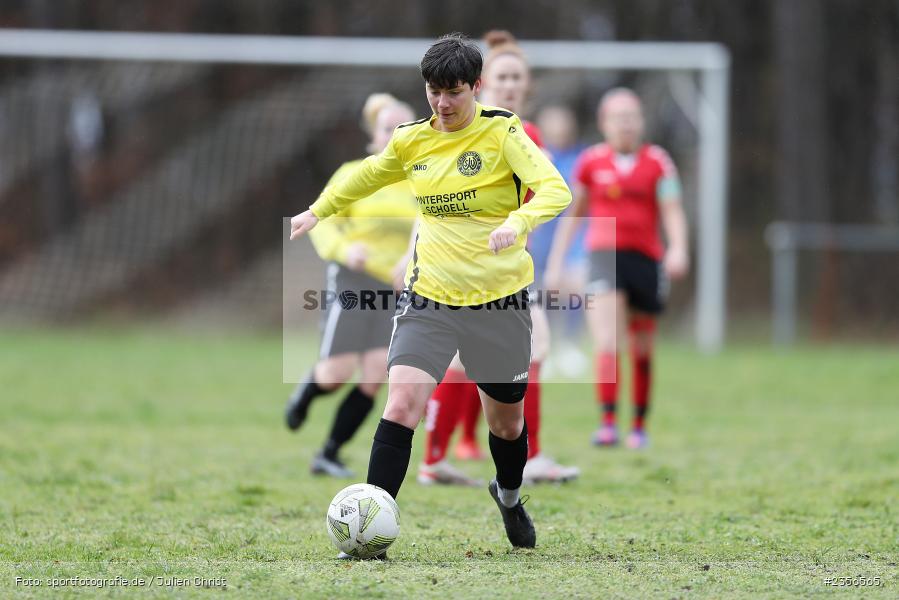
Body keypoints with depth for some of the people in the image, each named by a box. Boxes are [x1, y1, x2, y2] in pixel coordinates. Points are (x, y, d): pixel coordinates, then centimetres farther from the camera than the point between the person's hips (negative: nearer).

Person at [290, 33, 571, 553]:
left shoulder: (502, 133, -9)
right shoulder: (412, 140, 4)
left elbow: (556, 190, -21)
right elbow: (366, 177, 25)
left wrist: (517, 222, -39)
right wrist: (318, 212, 32)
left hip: (500, 300, -2)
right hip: (430, 296, 2)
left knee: (507, 419, 14)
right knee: (402, 407, -17)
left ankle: (509, 496, 47)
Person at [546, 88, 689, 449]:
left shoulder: (657, 162, 1)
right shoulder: (591, 162, 5)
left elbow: (672, 212, -4)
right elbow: (574, 213, 16)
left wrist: (678, 249, -22)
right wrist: (556, 261, 15)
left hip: (646, 257, 1)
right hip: (604, 256, -1)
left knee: (642, 351, 10)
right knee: (608, 344, -17)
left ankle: (639, 426, 24)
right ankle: (607, 423, -23)